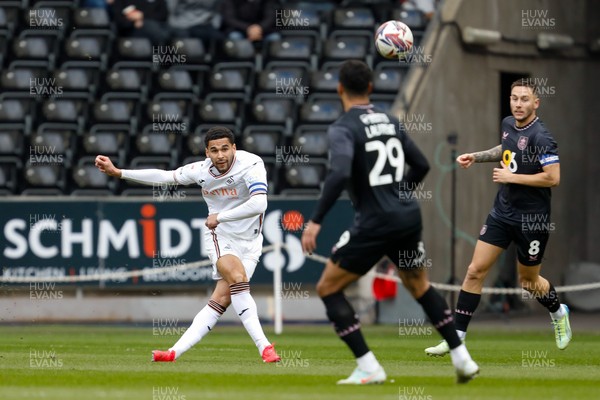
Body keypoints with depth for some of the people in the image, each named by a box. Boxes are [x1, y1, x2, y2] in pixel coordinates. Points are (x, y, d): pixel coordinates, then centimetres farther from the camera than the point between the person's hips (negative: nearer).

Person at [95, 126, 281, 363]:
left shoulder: (251, 164, -21)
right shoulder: (202, 170, -8)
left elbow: (259, 204, -33)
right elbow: (164, 176, 4)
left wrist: (219, 217, -24)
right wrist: (117, 172, 4)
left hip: (249, 242, -1)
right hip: (220, 237, 1)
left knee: (221, 300, -12)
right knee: (238, 277, -26)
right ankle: (263, 346, -26)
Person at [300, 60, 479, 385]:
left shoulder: (342, 129, -11)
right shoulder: (389, 121, 11)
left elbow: (339, 175, -26)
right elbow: (421, 165, 18)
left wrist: (315, 221, -23)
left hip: (374, 224, -7)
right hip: (408, 217, 7)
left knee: (328, 289, 5)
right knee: (419, 285, 28)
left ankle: (369, 368, -3)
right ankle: (461, 358, 27)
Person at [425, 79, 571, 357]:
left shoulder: (540, 137, -20)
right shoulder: (508, 124, 3)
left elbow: (553, 178, -26)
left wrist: (511, 177, -21)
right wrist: (476, 156, 12)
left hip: (531, 219, -6)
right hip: (502, 211, 6)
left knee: (528, 281, 10)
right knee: (475, 271, -2)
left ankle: (559, 313, 42)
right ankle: (456, 337, 1)